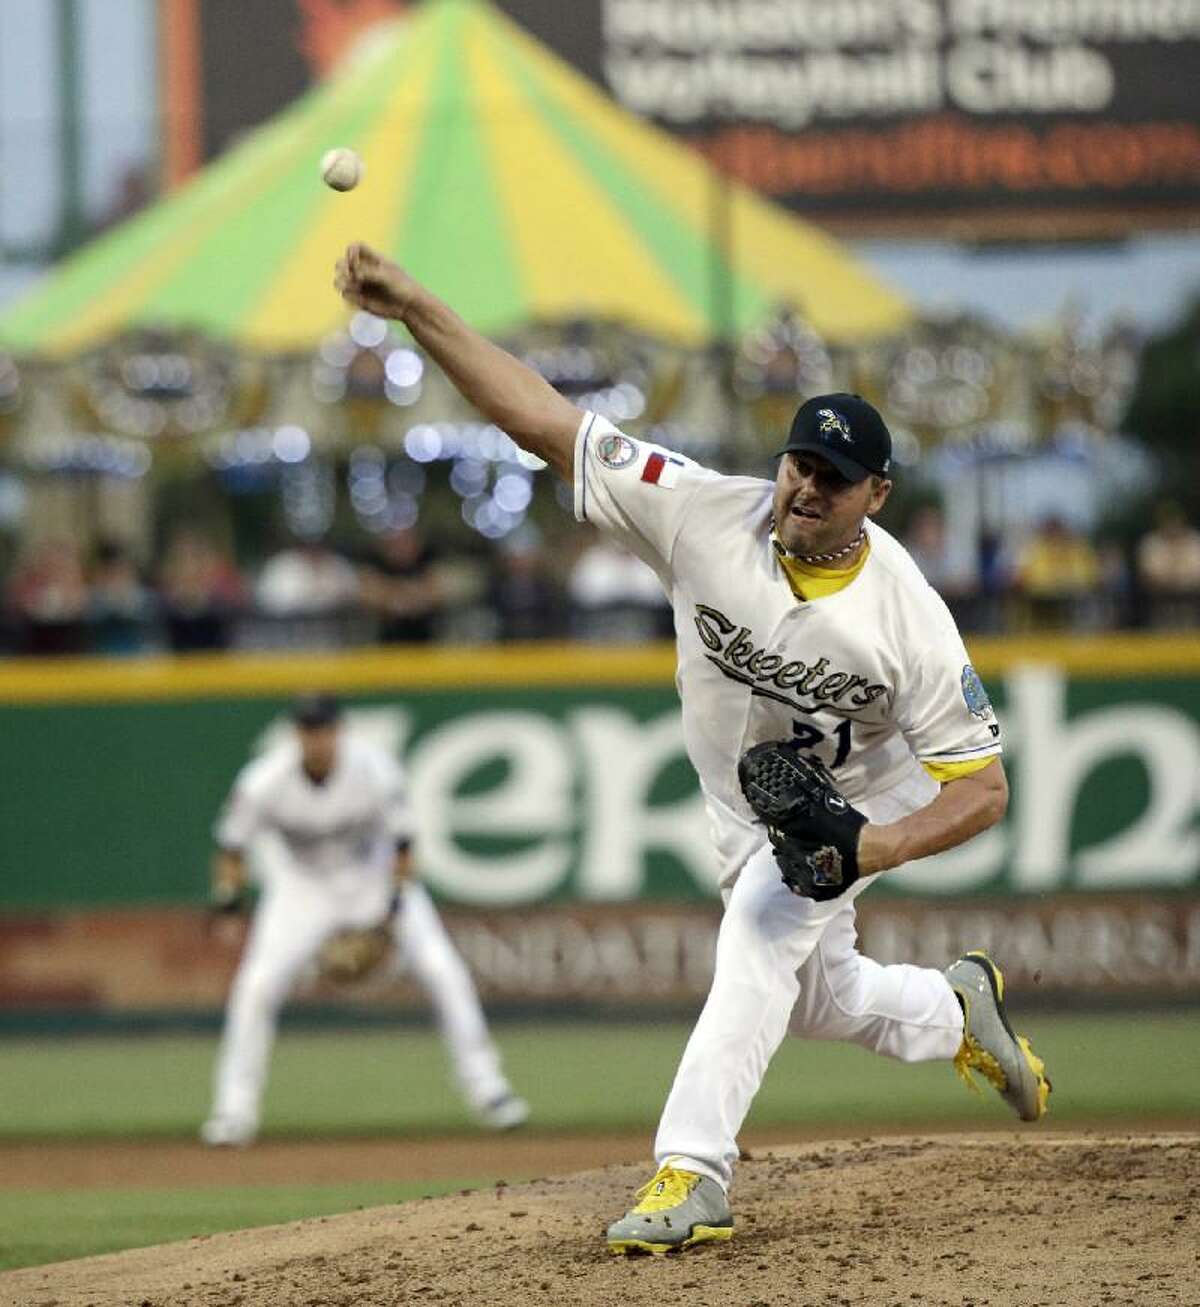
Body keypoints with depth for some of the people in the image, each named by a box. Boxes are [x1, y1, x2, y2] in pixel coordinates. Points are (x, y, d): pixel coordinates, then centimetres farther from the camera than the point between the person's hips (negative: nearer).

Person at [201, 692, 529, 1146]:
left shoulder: (374, 768, -25)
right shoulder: (265, 782, -24)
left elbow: (401, 840, -14)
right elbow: (231, 845, -10)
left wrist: (394, 909, -20)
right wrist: (226, 906, -18)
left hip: (378, 875, 0)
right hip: (302, 887, 0)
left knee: (442, 969, -13)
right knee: (257, 986, -16)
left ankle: (485, 1089, 0)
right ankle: (234, 1109, -3)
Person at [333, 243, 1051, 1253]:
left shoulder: (908, 617, -32)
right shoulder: (707, 517, -27)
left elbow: (982, 789, -25)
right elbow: (543, 421, -31)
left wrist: (877, 850, -41)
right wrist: (416, 310, -41)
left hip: (862, 807, -5)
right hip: (744, 815, 5)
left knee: (758, 936, -28)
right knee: (821, 998, 16)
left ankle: (692, 1172, -29)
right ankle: (956, 1010, 47)